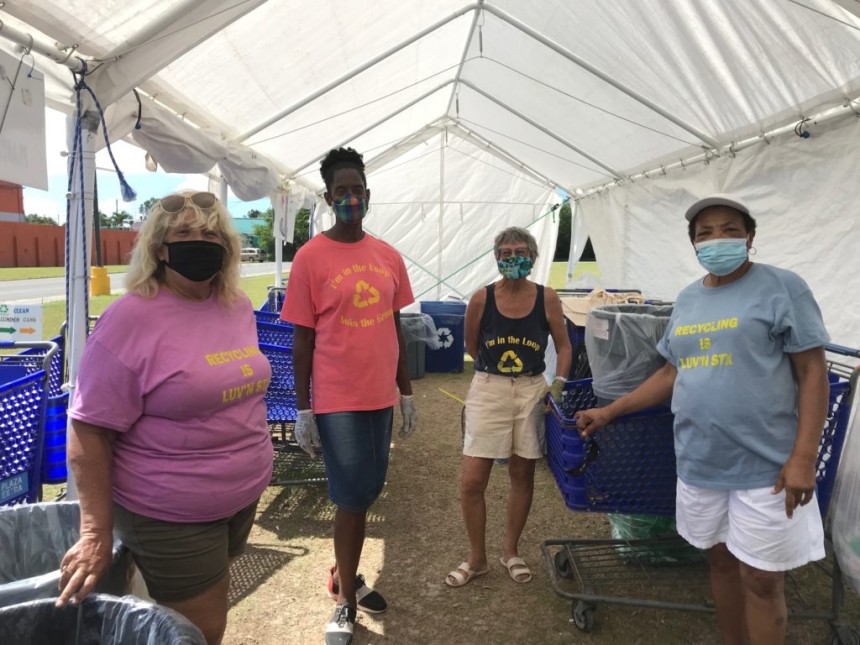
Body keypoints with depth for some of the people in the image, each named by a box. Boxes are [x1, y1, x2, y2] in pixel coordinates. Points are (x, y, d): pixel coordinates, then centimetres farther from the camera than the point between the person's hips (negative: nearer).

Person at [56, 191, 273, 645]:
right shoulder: (131, 319, -20)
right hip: (170, 516, -6)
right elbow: (89, 433, -19)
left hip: (243, 496, 7)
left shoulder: (238, 307, 0)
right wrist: (95, 532, -20)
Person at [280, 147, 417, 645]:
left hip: (381, 397, 5)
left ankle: (343, 575, 39)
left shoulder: (388, 256, 6)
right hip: (337, 401, -5)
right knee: (353, 497, 2)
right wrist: (303, 408, -7)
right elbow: (302, 339, -7)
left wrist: (407, 392, 12)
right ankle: (346, 601, 23)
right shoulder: (311, 257, -9)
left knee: (364, 493, 17)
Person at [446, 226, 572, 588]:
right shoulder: (481, 299, -7)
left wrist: (559, 383, -8)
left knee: (522, 475, 13)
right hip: (488, 391, -1)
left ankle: (510, 551, 34)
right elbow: (472, 348, 6)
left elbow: (563, 346, 4)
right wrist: (496, 370, 7)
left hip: (532, 392, 1)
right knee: (471, 481, -2)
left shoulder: (546, 299, -5)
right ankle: (476, 559, 20)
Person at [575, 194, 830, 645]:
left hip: (764, 466, -5)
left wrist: (803, 457, -16)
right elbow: (672, 373, 16)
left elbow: (812, 372, -9)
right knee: (721, 562, 19)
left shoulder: (781, 288, -6)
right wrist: (609, 411, 13)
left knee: (760, 578, 5)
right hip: (699, 463, 6)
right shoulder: (687, 299, 11)